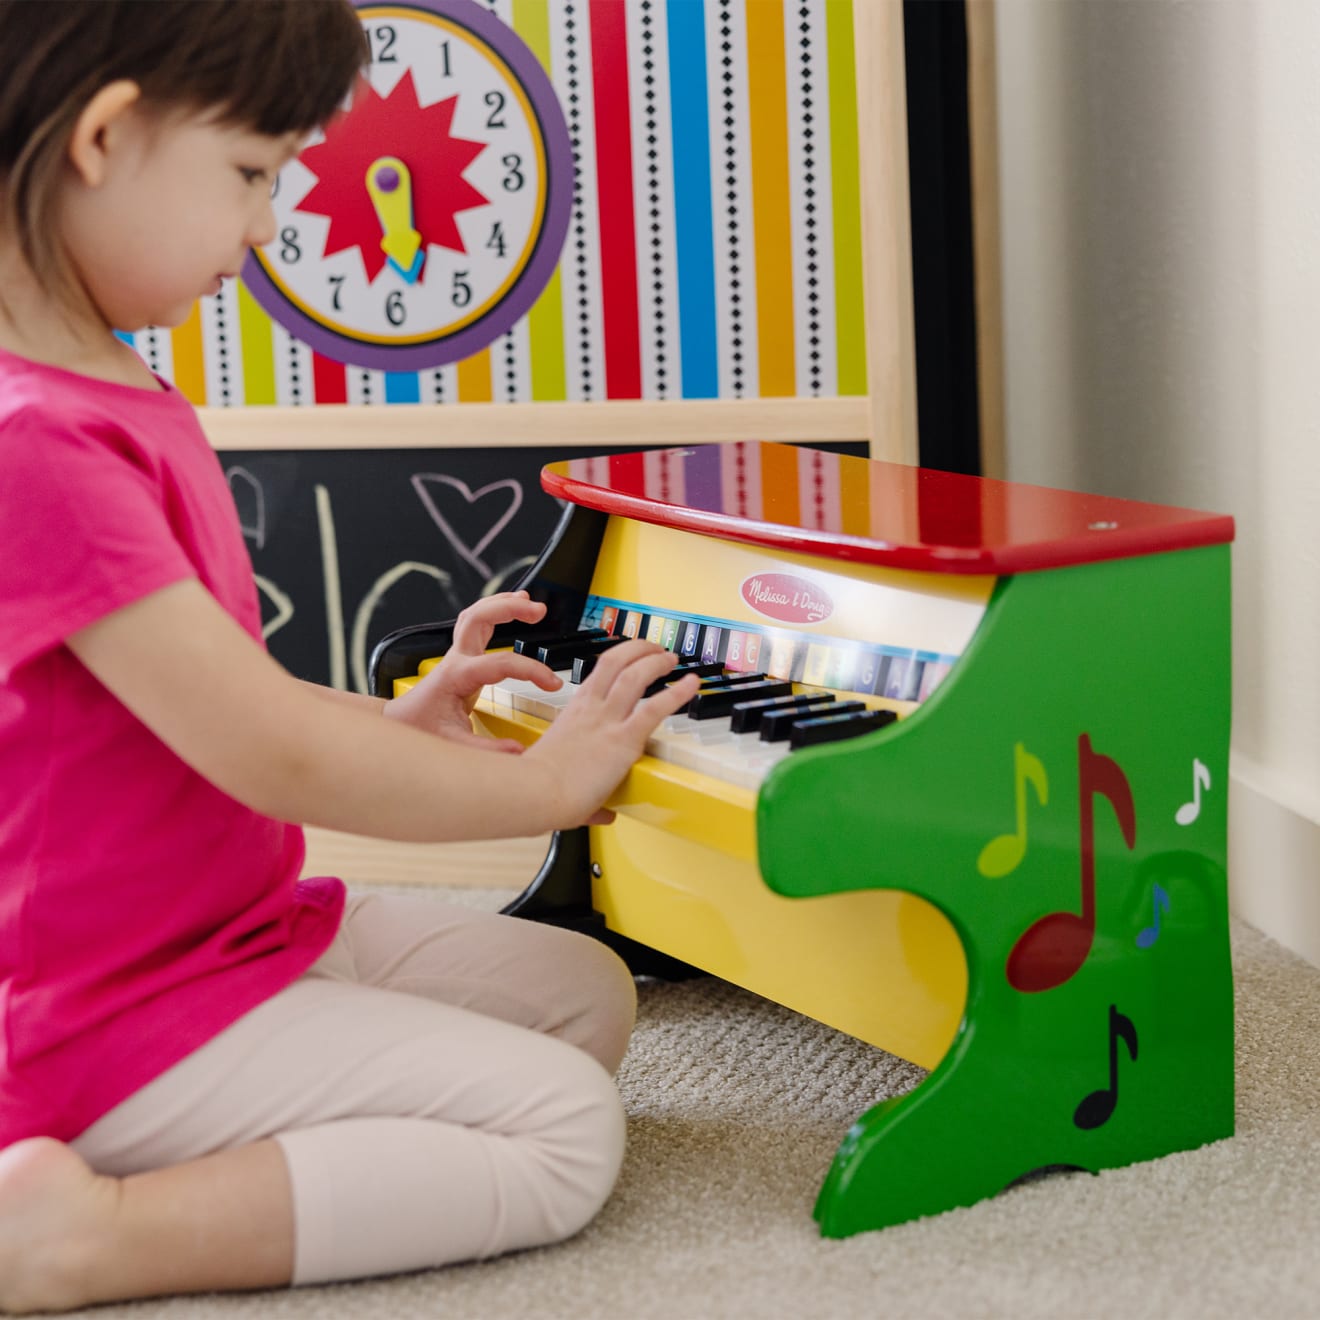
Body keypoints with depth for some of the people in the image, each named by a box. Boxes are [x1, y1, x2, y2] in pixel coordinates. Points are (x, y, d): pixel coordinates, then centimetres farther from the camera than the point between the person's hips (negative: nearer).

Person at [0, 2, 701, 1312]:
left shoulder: (107, 396, 8)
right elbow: (272, 758, -25)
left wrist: (394, 723, 7)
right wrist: (549, 780, -12)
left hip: (236, 920, 10)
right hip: (119, 1010, -10)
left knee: (589, 994, 13)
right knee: (564, 1125, -13)